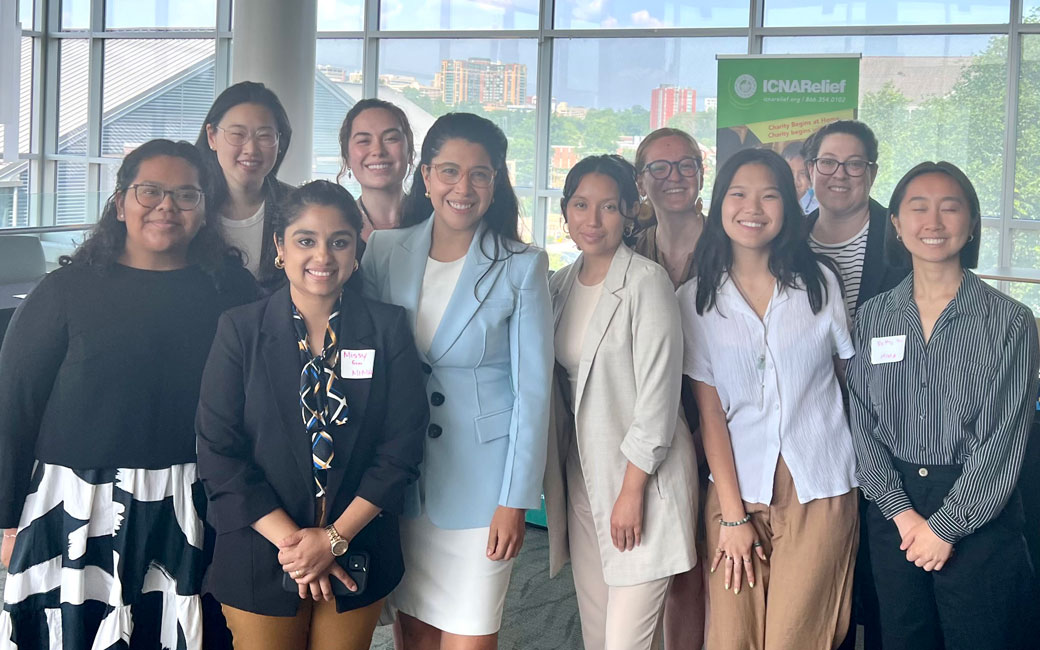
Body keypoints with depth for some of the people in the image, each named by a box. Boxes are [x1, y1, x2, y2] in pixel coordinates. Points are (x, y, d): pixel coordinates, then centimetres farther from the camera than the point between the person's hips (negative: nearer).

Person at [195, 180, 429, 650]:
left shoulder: (388, 329, -1)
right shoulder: (240, 330, -2)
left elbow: (402, 444, -5)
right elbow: (218, 452, -6)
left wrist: (335, 538, -12)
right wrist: (290, 539, -14)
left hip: (357, 553, 1)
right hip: (260, 554, -1)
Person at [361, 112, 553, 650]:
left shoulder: (521, 267, -5)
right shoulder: (384, 251, 2)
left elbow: (532, 389, -6)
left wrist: (515, 502, -9)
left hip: (480, 479, -3)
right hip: (400, 479, 3)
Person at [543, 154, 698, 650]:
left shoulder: (646, 282, -12)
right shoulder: (559, 284, 9)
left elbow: (658, 395, -15)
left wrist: (632, 489, -15)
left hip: (642, 478, -6)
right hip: (582, 474, 6)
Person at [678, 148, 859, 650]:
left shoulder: (819, 282, 1)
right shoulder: (696, 299, 1)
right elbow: (710, 411, -2)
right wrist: (732, 515, -6)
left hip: (819, 491, 0)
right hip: (736, 486, 1)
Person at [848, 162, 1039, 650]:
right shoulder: (872, 318, 4)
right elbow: (863, 423, 1)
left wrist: (945, 526, -11)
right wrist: (902, 512, -9)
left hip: (979, 517, -2)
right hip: (894, 515, 3)